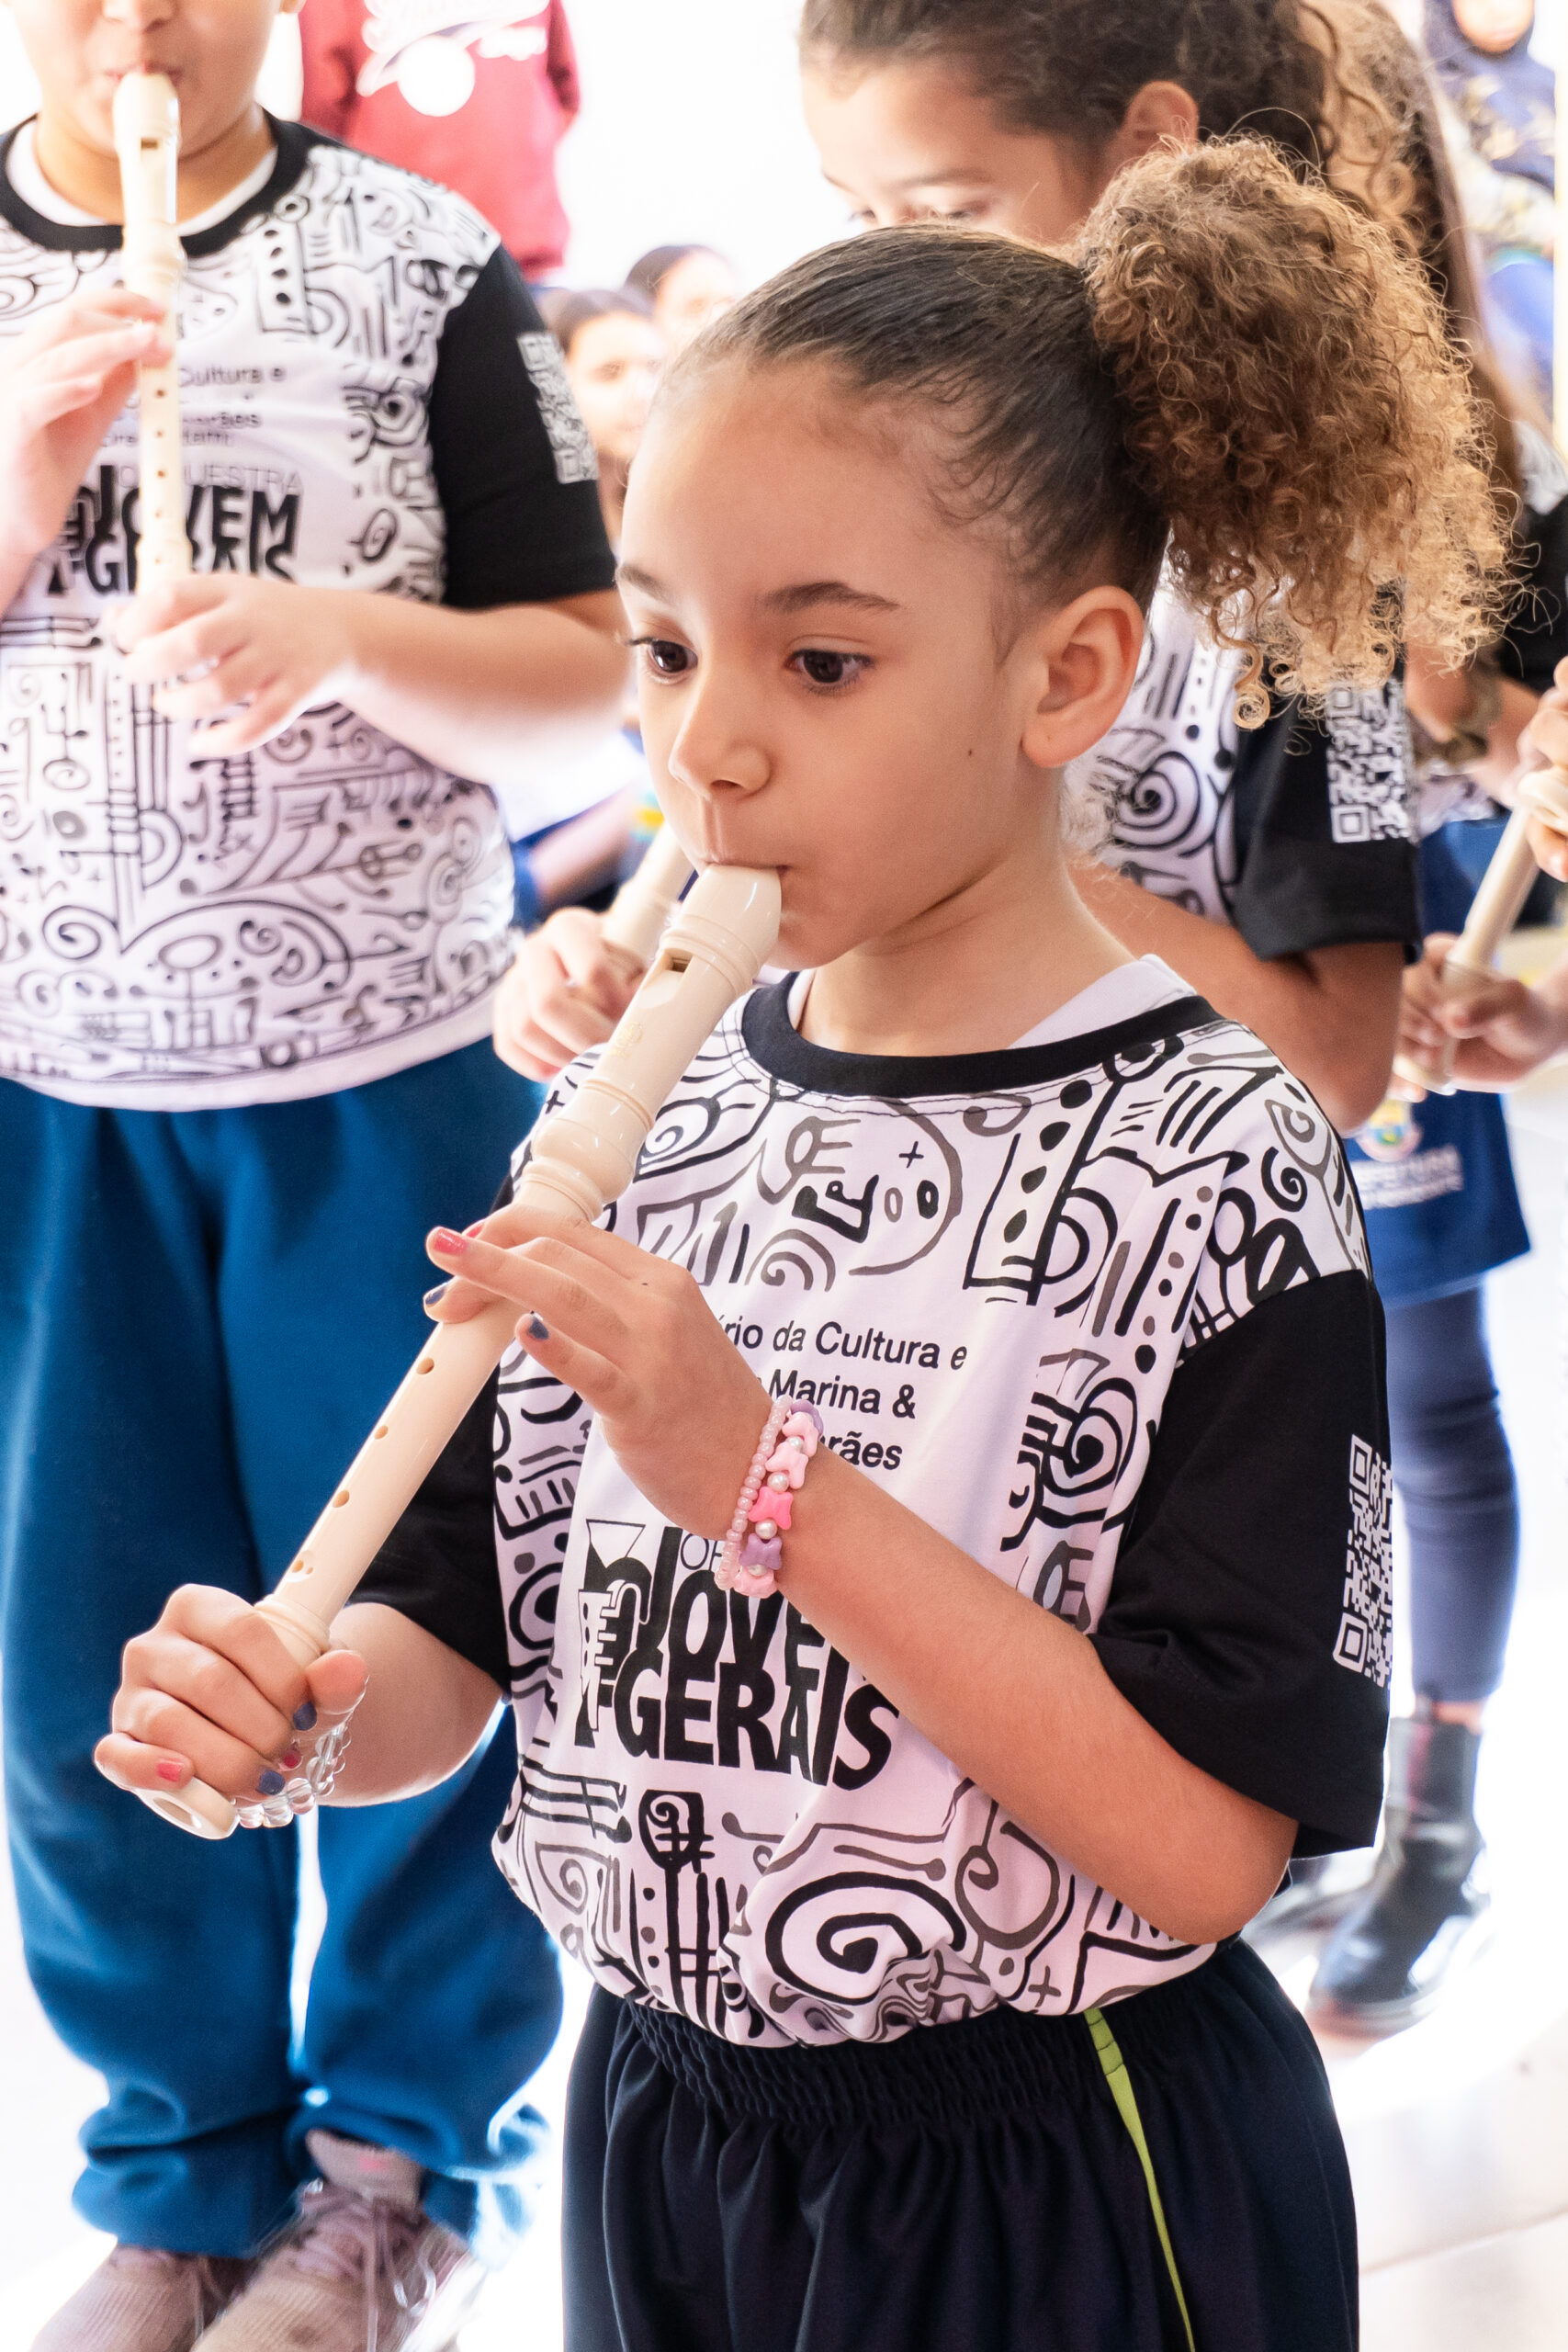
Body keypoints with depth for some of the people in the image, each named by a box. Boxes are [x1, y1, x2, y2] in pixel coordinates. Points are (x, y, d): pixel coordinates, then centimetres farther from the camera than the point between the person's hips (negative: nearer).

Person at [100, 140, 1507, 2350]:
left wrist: (765, 1477, -27)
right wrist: (294, 1714, -20)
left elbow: (1204, 1846, -22)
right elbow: (460, 1633, 2)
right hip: (660, 2118, 5)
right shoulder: (645, 1113, -1)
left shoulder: (1223, 1169, -17)